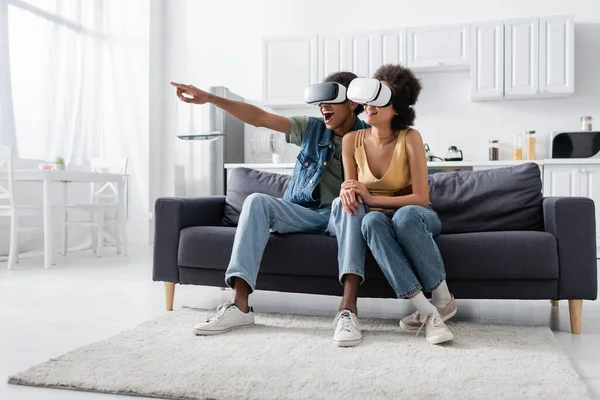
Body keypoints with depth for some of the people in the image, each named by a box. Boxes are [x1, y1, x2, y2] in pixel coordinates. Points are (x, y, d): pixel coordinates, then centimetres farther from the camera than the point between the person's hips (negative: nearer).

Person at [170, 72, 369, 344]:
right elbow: (260, 118, 3)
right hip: (304, 215, 3)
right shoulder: (311, 128, 8)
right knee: (257, 201, -24)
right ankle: (240, 305, -32)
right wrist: (209, 98, -4)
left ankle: (347, 307, -42)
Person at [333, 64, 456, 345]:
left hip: (416, 218, -2)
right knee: (371, 220, -35)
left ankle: (443, 300, -20)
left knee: (405, 215, -39)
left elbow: (421, 198, -18)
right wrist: (347, 192, -23)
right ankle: (426, 310, -34)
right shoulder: (352, 140, -6)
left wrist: (371, 198, -28)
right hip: (380, 220, 2)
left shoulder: (409, 138, -16)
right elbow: (351, 190, 2)